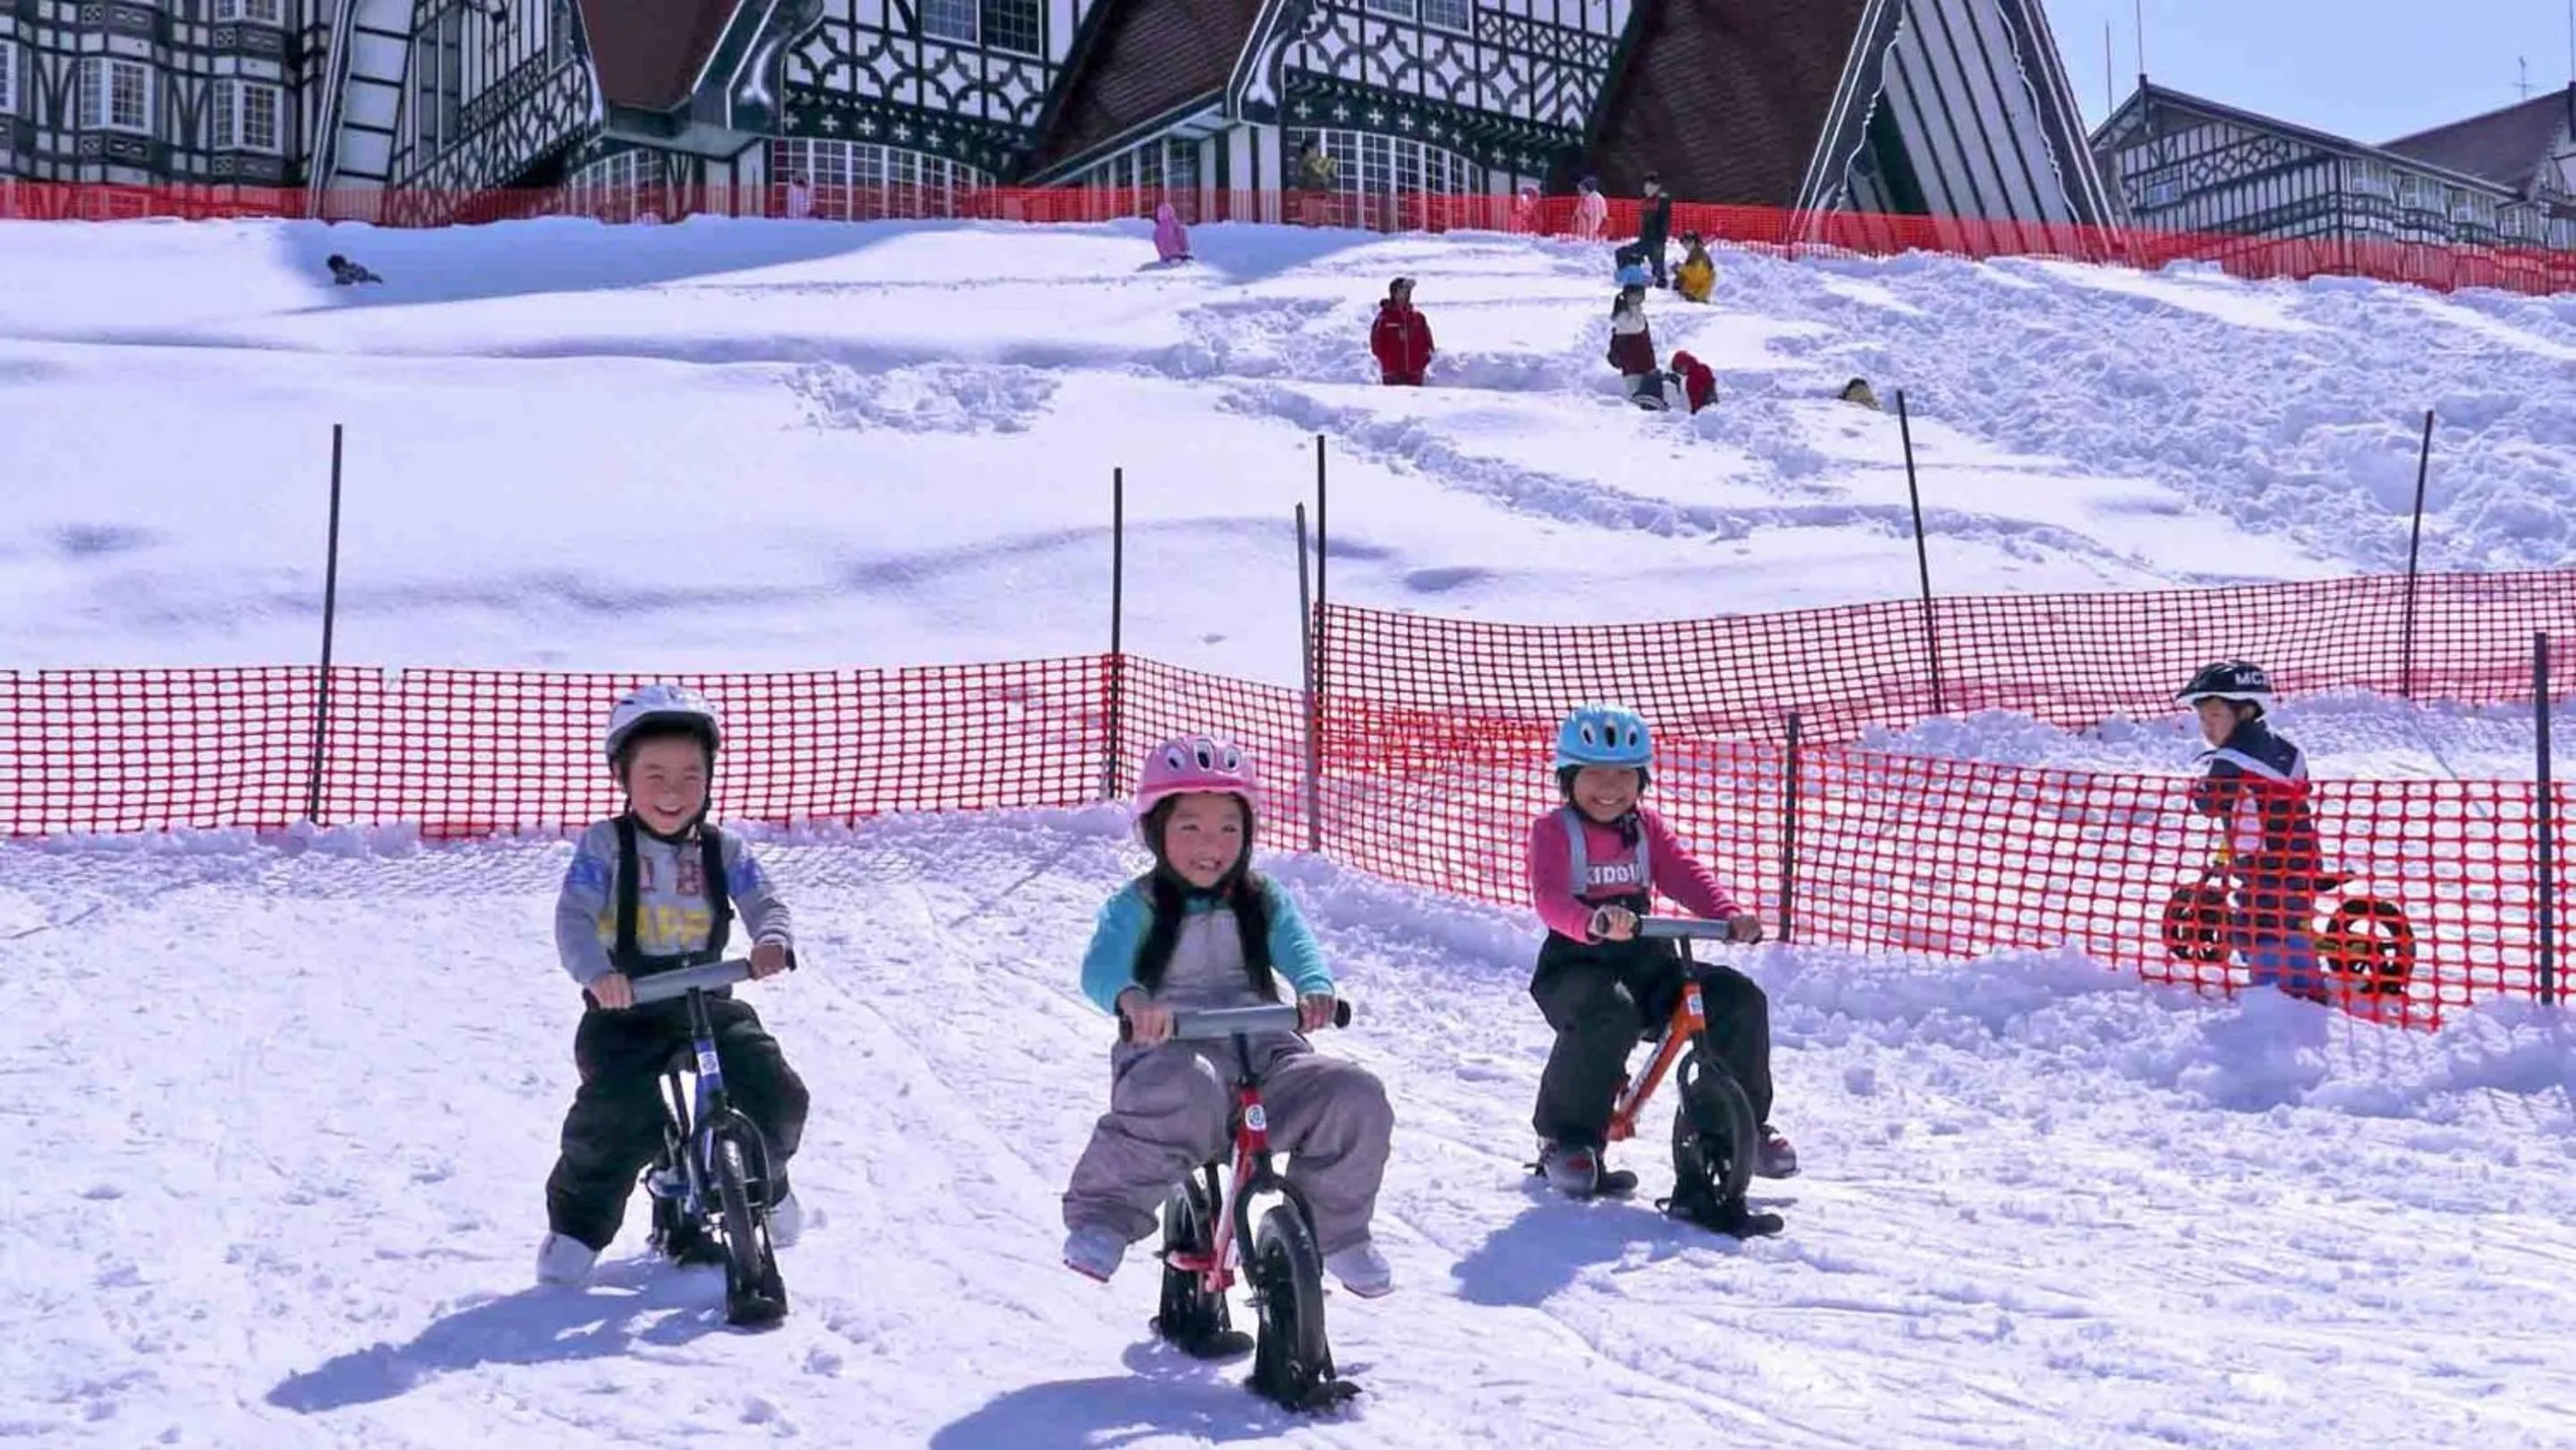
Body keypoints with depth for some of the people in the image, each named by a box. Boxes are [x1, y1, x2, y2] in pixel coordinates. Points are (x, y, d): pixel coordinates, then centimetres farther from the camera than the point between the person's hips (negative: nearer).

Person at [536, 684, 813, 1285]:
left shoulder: (723, 850, 5)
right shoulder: (603, 846, -4)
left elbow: (763, 901, -2)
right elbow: (573, 917, -13)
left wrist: (773, 940, -28)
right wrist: (597, 972, -33)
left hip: (707, 997, 3)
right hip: (625, 1004, -3)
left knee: (777, 1094, -9)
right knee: (616, 1114, -24)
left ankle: (761, 1185, 24)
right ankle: (577, 1225, 1)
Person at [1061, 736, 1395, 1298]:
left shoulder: (1265, 902, 16)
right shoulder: (1137, 906, 5)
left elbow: (1298, 951, -1)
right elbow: (1100, 965, -12)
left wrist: (1316, 990, -27)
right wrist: (1130, 997, -38)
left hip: (1262, 1049, 4)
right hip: (1170, 1051, -4)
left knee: (1356, 1097, -19)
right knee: (1186, 1094, -41)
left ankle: (1335, 1229, 6)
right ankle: (1104, 1219, -25)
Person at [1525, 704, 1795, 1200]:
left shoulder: (1647, 828, 16)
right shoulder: (1552, 831, -2)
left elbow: (1686, 876, 2)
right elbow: (1548, 897, -19)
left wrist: (1732, 916, -18)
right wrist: (1595, 924, -41)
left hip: (1646, 962, 6)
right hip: (1576, 965, -6)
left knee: (1739, 999, -11)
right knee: (1608, 1016, -39)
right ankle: (1568, 1139, -19)